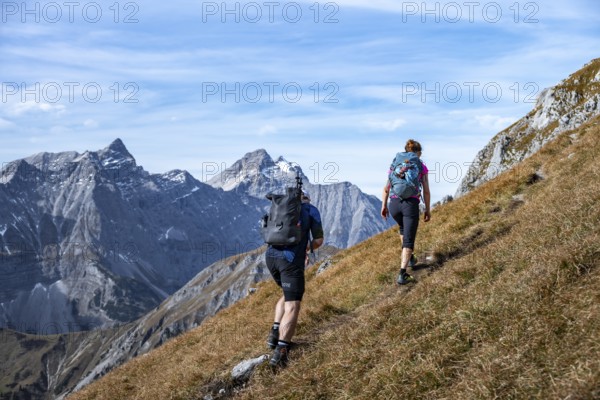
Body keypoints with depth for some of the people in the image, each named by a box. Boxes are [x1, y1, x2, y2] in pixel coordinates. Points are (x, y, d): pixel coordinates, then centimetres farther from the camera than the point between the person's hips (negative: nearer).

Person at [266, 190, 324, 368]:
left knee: (289, 295, 27)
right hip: (292, 259, -5)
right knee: (292, 306, -5)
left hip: (271, 255, 5)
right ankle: (280, 352, -22)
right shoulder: (312, 210, 13)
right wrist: (306, 248, 30)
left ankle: (275, 333, 14)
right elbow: (318, 240, 8)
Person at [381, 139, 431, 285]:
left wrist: (384, 206, 17)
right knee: (408, 240, -1)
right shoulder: (422, 167, 8)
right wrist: (427, 209, 14)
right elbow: (426, 191, 5)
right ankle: (402, 274, -13)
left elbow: (386, 188, 9)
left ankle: (410, 258, 43)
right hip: (411, 204, -4)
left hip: (394, 203, 4)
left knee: (404, 228, 34)